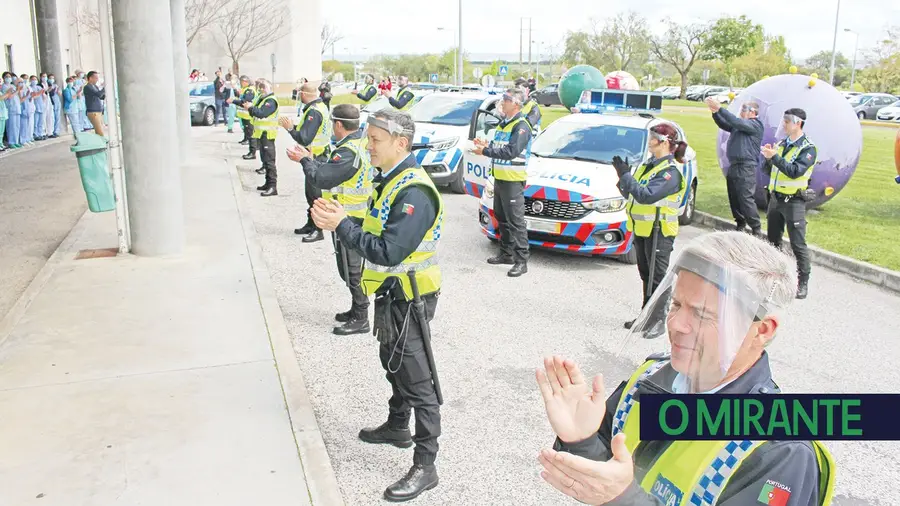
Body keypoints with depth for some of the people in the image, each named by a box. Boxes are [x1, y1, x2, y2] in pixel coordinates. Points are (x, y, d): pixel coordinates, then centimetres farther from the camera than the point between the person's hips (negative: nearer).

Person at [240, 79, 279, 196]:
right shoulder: (262, 99, 17)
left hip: (267, 134, -10)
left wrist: (251, 107, -17)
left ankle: (273, 187, -13)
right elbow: (256, 113, 15)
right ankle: (268, 183, 23)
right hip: (261, 133, 10)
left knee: (269, 161, -12)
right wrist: (250, 108, -3)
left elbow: (262, 113, -28)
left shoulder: (271, 101, -15)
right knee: (265, 159, 15)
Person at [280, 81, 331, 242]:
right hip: (319, 155, 10)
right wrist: (293, 126, 7)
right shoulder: (320, 106, 8)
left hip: (315, 158, -10)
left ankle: (318, 230, 4)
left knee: (314, 193, -3)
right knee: (311, 192, 18)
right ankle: (311, 224, 29)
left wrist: (290, 128, -18)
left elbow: (305, 139, -28)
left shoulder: (314, 111, -22)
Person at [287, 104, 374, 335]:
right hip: (359, 214, 10)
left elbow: (320, 178, -25)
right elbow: (330, 167, 11)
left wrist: (304, 160, -10)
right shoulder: (362, 143, 6)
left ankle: (360, 319, 9)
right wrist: (310, 158, 11)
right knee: (353, 266, 19)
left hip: (347, 218, -10)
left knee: (351, 268, 0)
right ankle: (357, 309, 31)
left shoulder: (348, 153, -25)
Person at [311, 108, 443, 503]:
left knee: (417, 381, -2)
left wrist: (342, 226, -25)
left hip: (408, 299, -10)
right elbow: (376, 234, 8)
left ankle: (425, 466, 7)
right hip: (390, 293, 10)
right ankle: (397, 426, 46)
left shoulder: (414, 192, -25)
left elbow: (388, 252, -30)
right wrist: (339, 220, -8)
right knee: (393, 364, 25)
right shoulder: (389, 180, 7)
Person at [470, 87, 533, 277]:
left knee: (516, 222, -8)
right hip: (499, 178, 10)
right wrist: (487, 146, 2)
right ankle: (506, 254, 27)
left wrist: (486, 151, -21)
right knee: (502, 218, 16)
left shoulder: (521, 126, -13)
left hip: (513, 181, -9)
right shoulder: (503, 124, 16)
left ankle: (521, 261, -5)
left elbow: (511, 151, -24)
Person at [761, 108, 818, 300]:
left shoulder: (808, 148, -9)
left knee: (798, 244, -6)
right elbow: (767, 170, 11)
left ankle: (803, 282, 0)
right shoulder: (781, 144, 11)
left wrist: (775, 157, -26)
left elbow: (795, 171, -23)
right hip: (775, 198, 7)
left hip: (794, 201, -7)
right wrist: (768, 158, -8)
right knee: (773, 240, 15)